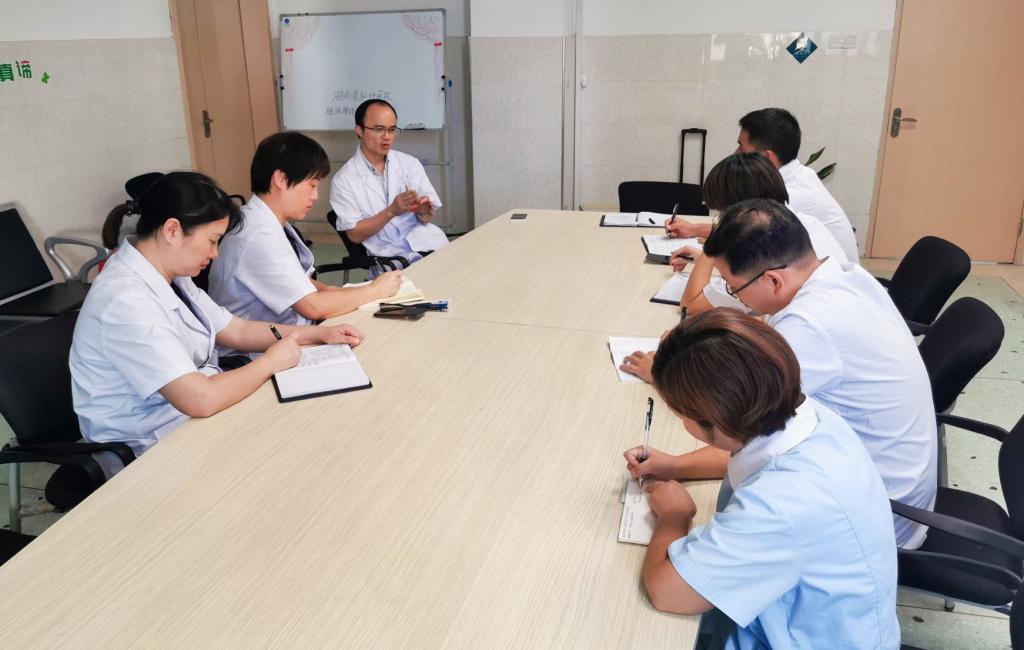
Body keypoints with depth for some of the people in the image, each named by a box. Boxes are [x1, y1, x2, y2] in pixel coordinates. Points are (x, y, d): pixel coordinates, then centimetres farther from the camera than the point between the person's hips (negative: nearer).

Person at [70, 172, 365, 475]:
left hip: (193, 415, 8)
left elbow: (237, 331, 11)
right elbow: (200, 399, -32)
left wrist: (320, 333, 3)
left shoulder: (170, 275, 3)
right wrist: (270, 361, -17)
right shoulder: (126, 301, -26)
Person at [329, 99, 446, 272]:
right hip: (389, 255, -4)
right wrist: (392, 211, -16)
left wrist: (424, 212, -14)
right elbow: (354, 234, -3)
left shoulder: (411, 164, 10)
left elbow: (428, 217, 11)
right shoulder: (343, 180, 1)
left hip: (426, 242, 4)